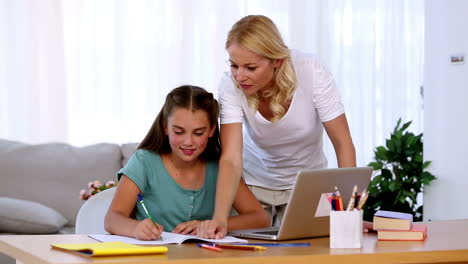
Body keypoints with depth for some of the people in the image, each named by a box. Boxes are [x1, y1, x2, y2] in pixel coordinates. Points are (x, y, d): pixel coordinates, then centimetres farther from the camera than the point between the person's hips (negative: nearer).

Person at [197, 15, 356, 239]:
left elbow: (343, 143, -22)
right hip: (254, 183, 0)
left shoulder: (311, 72, -28)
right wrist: (219, 217, -49)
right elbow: (231, 158, -33)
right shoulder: (231, 86, -26)